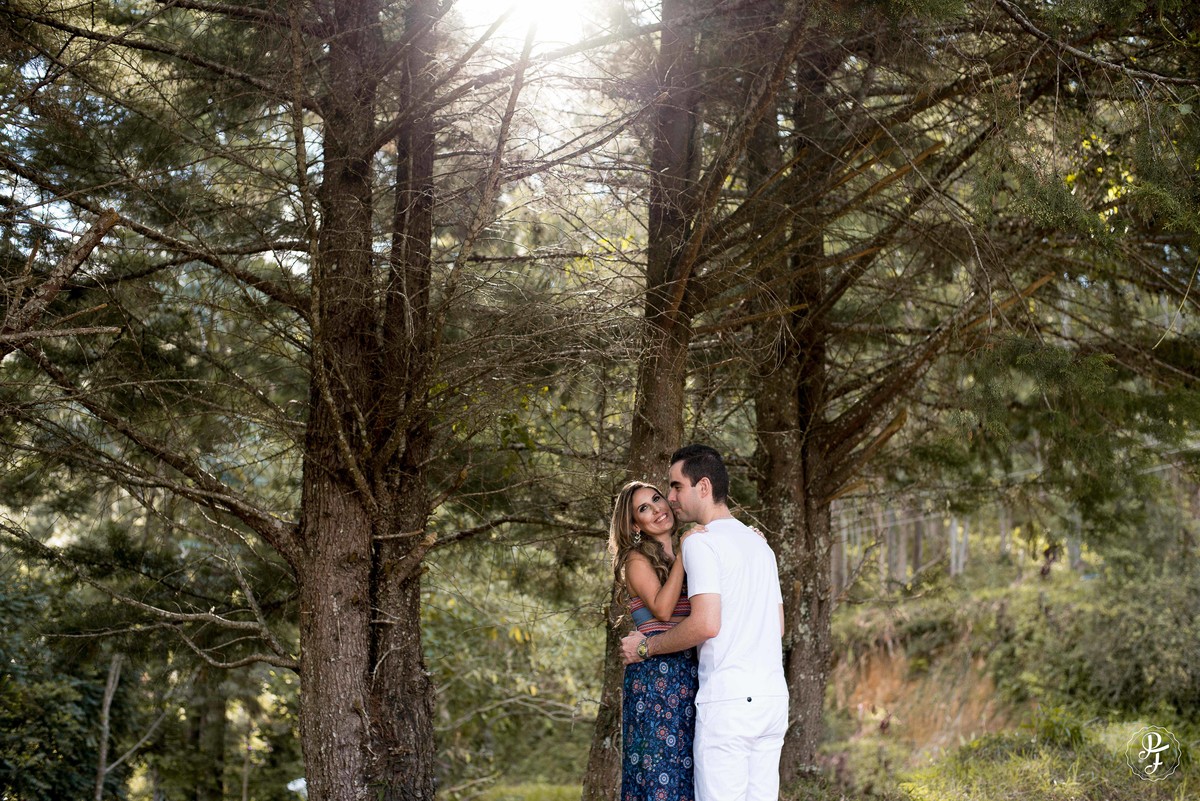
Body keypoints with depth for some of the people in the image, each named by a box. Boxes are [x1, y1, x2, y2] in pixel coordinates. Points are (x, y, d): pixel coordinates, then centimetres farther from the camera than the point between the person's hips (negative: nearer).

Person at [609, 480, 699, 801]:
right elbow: (662, 609, -15)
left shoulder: (684, 558, 18)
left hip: (691, 675, 6)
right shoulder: (637, 560, 0)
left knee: (690, 774, 4)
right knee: (661, 773, -7)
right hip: (656, 674, -6)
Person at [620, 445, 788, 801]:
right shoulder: (759, 544, 19)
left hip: (728, 697, -8)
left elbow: (706, 624, -17)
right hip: (773, 695, 8)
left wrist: (646, 647, -4)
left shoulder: (701, 542, -7)